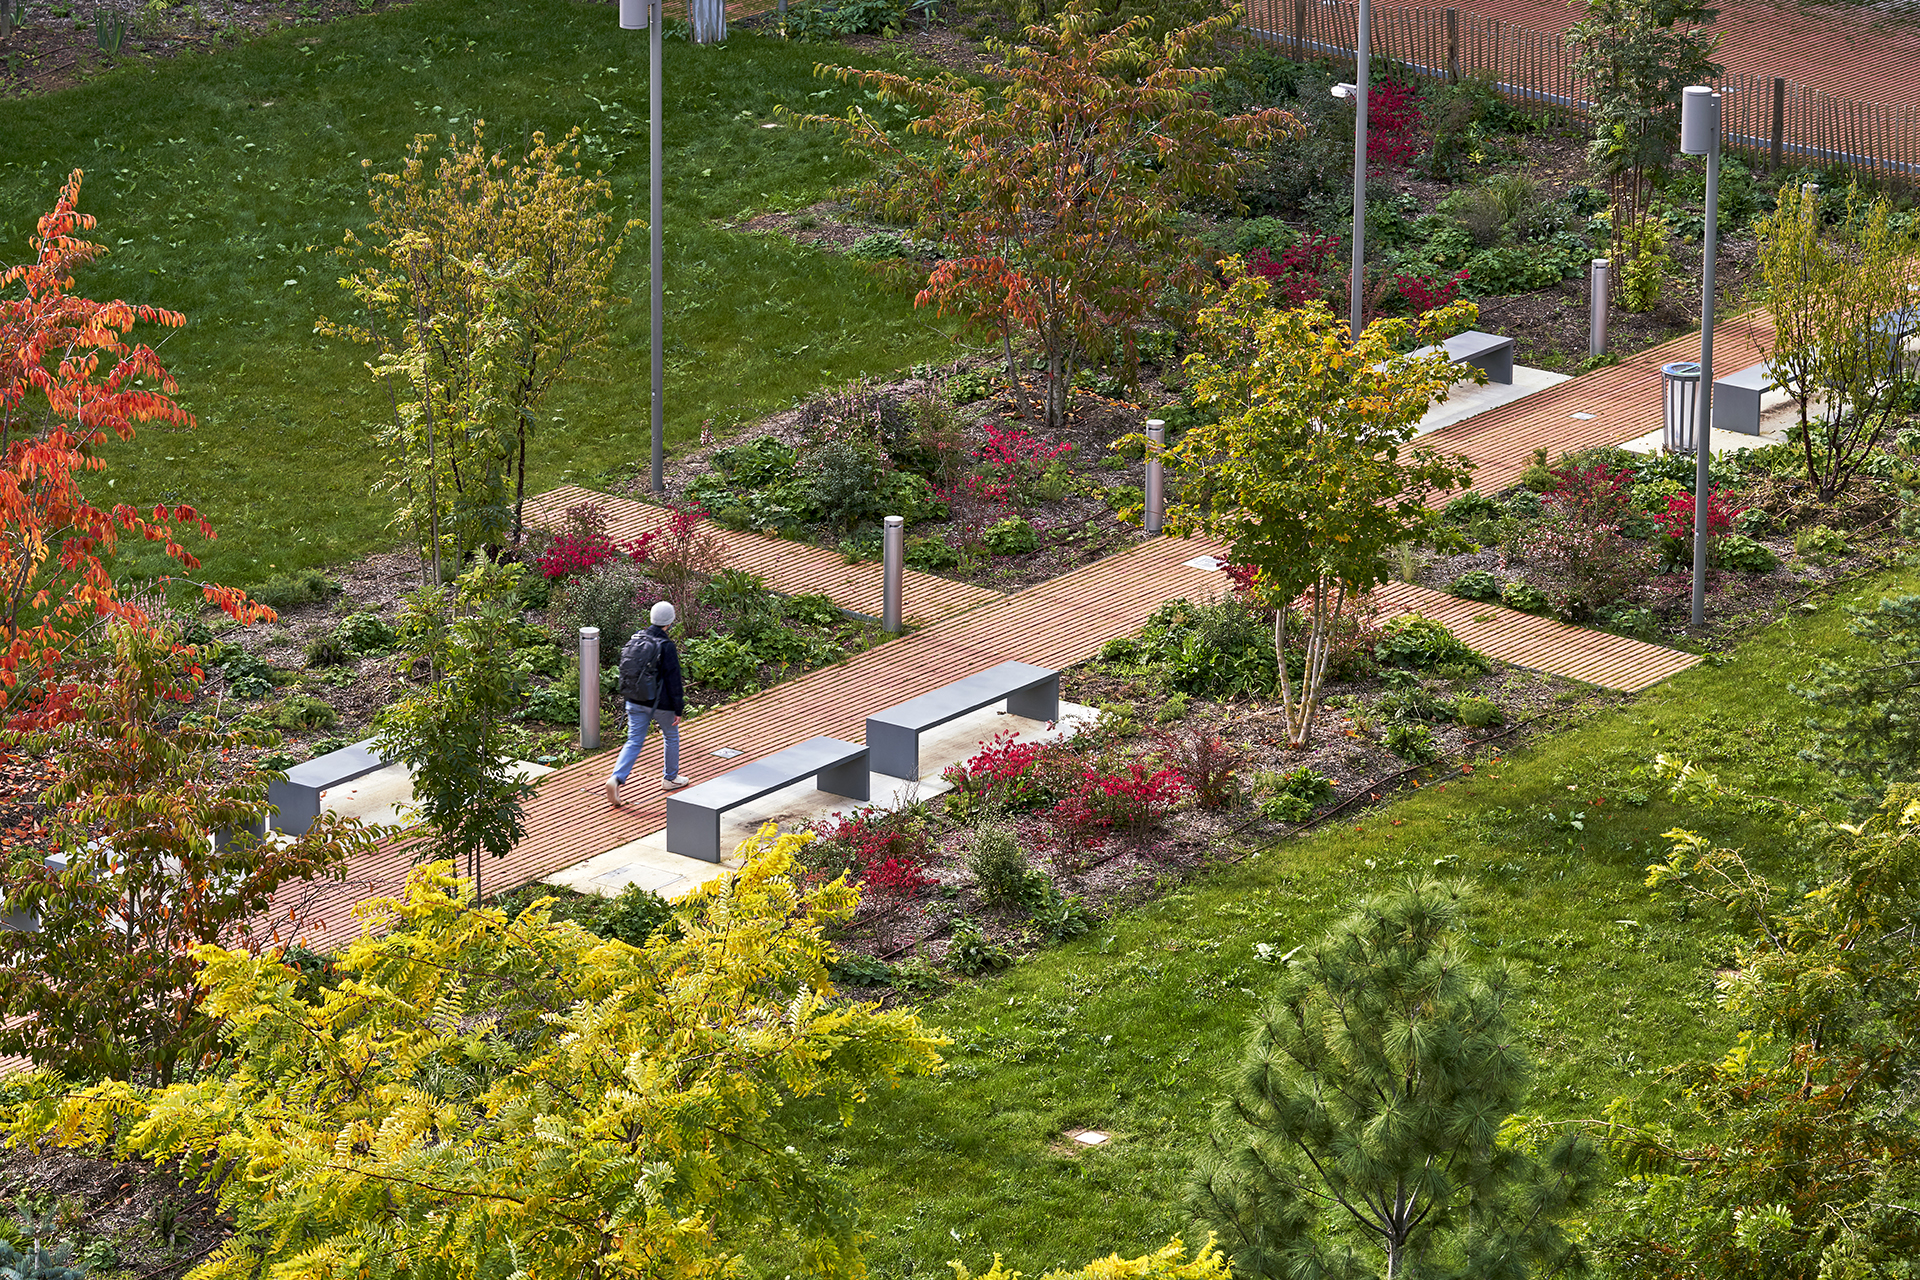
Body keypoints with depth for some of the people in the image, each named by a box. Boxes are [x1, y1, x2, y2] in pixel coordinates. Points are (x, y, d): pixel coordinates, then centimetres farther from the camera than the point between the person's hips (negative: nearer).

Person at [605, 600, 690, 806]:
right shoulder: (666, 646, -20)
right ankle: (670, 778, 33)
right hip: (660, 704, -5)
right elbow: (673, 679, -17)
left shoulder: (635, 639, -1)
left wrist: (629, 695, 24)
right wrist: (679, 709, -9)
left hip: (636, 702, 5)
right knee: (671, 737, 20)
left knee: (634, 742, 6)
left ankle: (616, 778, -12)